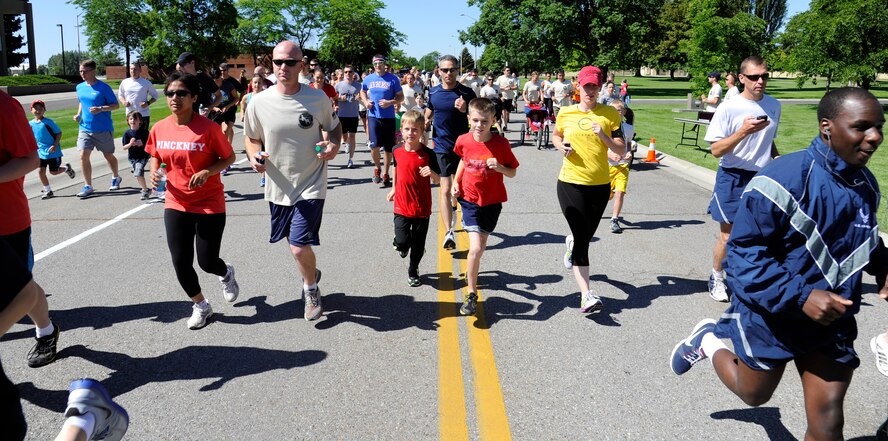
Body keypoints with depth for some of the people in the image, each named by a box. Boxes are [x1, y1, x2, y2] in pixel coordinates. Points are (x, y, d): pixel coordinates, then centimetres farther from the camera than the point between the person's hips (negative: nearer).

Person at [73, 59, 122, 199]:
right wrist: (78, 114, 6)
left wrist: (101, 109, -25)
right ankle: (88, 186, -1)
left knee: (108, 156, 11)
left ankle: (116, 178, 36)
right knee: (83, 156, -7)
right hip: (85, 128, 4)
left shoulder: (103, 87, -11)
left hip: (104, 129, -4)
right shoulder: (80, 87, 7)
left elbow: (116, 105, -9)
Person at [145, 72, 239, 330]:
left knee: (207, 262, 2)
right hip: (176, 204, 4)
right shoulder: (159, 128, -2)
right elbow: (155, 156, 15)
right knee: (181, 263, 2)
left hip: (210, 204, -4)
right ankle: (201, 306, 27)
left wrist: (207, 172, -22)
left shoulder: (208, 128, -14)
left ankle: (226, 273, 41)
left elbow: (229, 157, -6)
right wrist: (154, 171, -7)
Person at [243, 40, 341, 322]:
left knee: (299, 247, -13)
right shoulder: (259, 102, -6)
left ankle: (311, 289, 18)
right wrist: (254, 157, -13)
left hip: (311, 185, -3)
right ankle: (312, 274, 52)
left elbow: (334, 127, 9)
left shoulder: (318, 98, -8)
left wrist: (334, 146, -13)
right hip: (278, 186, 3)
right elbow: (252, 138, 8)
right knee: (296, 242, 19)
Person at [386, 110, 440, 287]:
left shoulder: (428, 154, -10)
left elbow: (437, 180, -6)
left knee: (418, 244, 11)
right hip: (402, 205, 1)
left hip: (422, 207, -1)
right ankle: (402, 246, 27)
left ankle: (413, 271, 34)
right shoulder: (397, 151, -2)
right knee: (402, 242, -10)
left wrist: (431, 173, -27)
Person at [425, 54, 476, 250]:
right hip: (441, 146, 0)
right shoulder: (433, 92, 1)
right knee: (445, 189, -9)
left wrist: (465, 110, -23)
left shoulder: (467, 93, -6)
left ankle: (453, 206, 49)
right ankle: (449, 232, -13)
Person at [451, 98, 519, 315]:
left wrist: (499, 167, -24)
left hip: (492, 201, 1)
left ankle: (472, 272, 43)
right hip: (469, 199, -1)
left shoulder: (501, 143, -13)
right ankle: (471, 294, 1)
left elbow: (513, 172, -4)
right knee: (475, 248, -12)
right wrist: (456, 181, 5)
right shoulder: (463, 141, -8)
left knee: (481, 246, 12)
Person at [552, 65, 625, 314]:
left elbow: (621, 151, -1)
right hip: (570, 182, -2)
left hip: (600, 184, 2)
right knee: (582, 239, -10)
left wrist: (604, 137, -19)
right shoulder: (565, 113, 2)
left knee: (586, 235, 17)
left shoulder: (610, 114, 0)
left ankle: (571, 243, 56)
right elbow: (556, 135, 21)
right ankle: (586, 295, -10)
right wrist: (561, 146, -1)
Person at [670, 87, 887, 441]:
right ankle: (709, 340, 47)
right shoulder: (785, 180, -26)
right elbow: (743, 251, -24)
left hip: (831, 321, 6)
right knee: (754, 394, 20)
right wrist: (800, 295, -32)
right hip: (772, 317, -5)